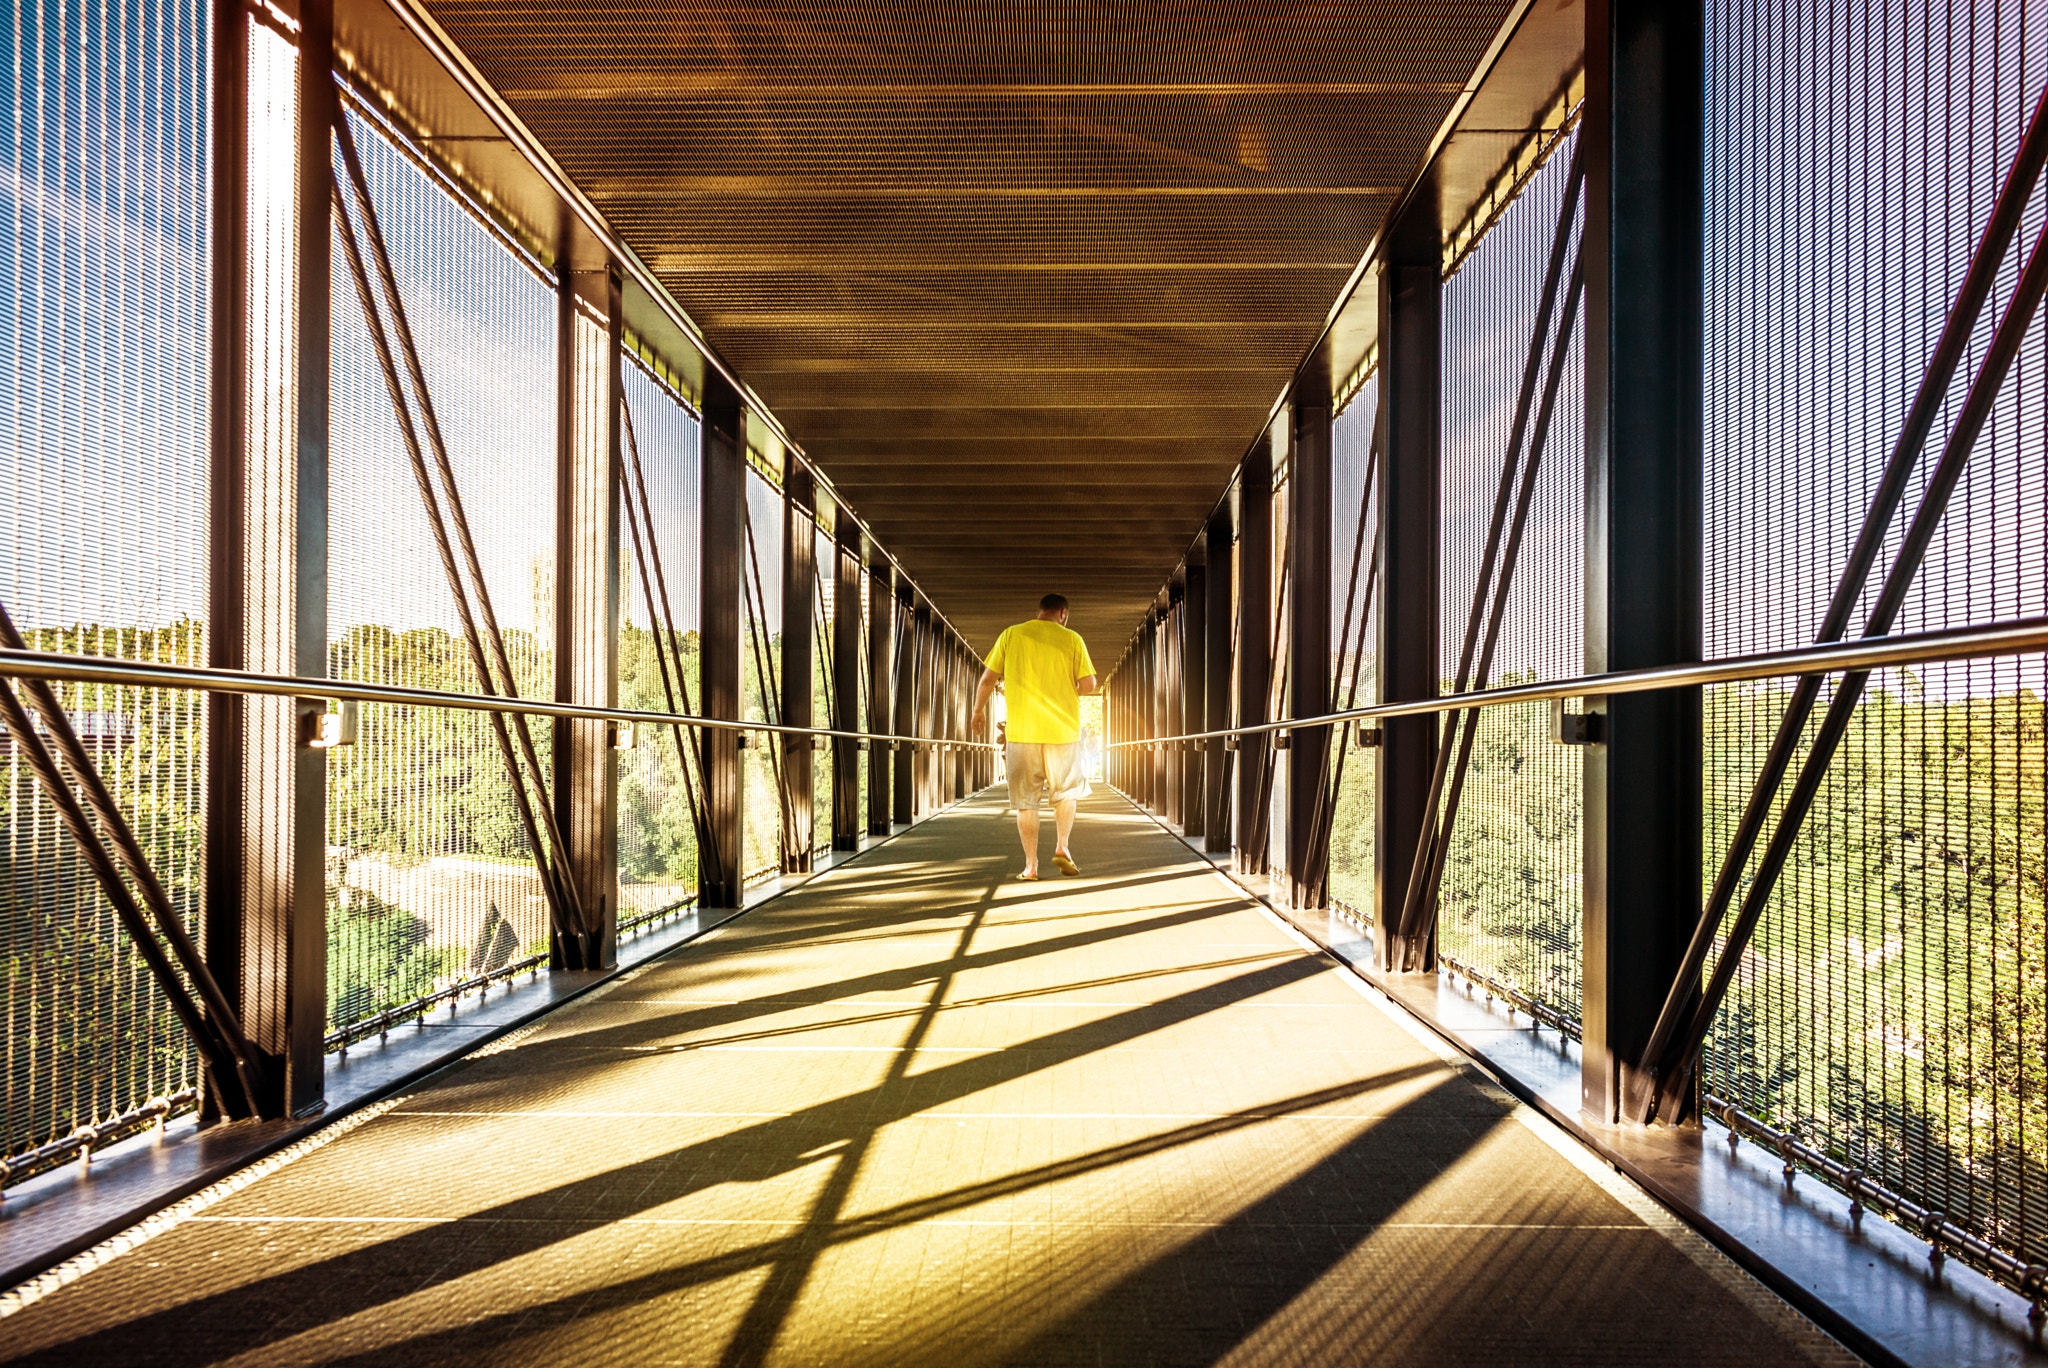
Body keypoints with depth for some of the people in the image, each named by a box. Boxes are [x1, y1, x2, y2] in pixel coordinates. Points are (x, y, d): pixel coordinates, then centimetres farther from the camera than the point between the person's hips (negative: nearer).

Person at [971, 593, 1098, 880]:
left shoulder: (1011, 635, 4)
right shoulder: (1072, 639, 2)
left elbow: (988, 679, 5)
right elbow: (1089, 685, -1)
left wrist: (979, 710, 21)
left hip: (1021, 730, 0)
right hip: (1062, 728, 0)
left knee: (1026, 800, 8)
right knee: (1066, 790, 20)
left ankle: (1031, 865, 6)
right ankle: (1062, 846, 5)